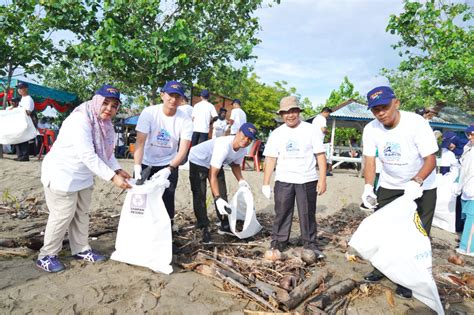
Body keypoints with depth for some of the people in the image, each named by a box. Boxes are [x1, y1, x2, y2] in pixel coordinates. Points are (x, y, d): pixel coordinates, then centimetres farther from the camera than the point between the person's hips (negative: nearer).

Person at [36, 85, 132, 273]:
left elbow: (106, 152, 4)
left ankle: (81, 250, 31)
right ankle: (46, 256, 20)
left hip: (83, 177, 9)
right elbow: (88, 156, -35)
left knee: (81, 214, 16)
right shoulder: (80, 120, -27)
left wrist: (118, 170, -13)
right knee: (62, 216, 1)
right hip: (61, 175, -9)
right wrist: (112, 177, -37)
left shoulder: (104, 123, 1)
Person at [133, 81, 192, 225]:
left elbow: (183, 149, -21)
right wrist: (137, 166, -34)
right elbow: (140, 141, -22)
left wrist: (169, 169, -35)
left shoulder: (185, 121, -15)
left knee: (167, 199, -1)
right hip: (145, 163, 0)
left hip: (169, 165, 0)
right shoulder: (149, 113, -17)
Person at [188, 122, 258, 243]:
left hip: (216, 163, 8)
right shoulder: (223, 146, -41)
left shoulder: (242, 149, -17)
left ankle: (224, 226, 23)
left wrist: (241, 180, -10)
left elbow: (235, 164, 6)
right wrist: (217, 199, -48)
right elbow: (213, 175, -42)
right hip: (198, 161, -7)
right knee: (200, 196, -10)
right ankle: (204, 229, 1)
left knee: (222, 194, 10)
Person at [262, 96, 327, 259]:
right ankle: (277, 243, 19)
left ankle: (310, 244, 21)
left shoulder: (310, 130, -1)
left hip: (307, 180, -1)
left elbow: (320, 155, -2)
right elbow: (270, 159, 2)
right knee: (281, 214, 7)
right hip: (283, 181, 1)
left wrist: (322, 180, -8)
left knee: (308, 214, 8)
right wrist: (266, 183, -2)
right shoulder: (276, 134, 4)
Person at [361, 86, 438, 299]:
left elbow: (430, 159, -25)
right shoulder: (371, 129, -14)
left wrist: (416, 182, -43)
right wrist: (368, 188, -29)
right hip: (388, 186, 4)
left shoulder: (416, 123, -25)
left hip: (421, 186, -3)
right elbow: (369, 161, -14)